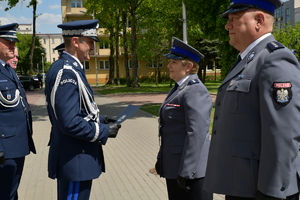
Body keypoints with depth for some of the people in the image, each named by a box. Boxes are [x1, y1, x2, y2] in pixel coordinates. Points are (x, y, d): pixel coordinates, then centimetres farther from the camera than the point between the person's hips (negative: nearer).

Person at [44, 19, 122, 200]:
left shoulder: (72, 68, 11)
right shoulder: (66, 72, -21)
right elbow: (70, 123, -27)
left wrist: (100, 120, 7)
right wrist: (104, 131, -15)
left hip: (75, 156, 10)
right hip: (75, 159, -10)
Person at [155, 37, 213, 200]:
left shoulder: (195, 91, -18)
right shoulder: (180, 89, 13)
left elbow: (197, 133, -24)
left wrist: (186, 172, -23)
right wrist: (161, 159, 19)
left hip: (190, 169, -10)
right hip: (174, 167, 10)